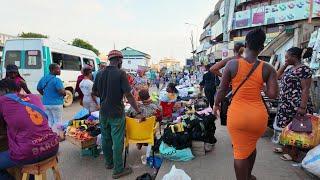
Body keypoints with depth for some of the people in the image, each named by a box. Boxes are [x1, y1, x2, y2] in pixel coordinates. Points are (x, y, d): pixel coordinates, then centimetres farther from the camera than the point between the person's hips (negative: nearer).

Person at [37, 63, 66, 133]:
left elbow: (39, 89, 19)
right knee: (57, 121, 4)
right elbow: (62, 92, -26)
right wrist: (64, 93, -4)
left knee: (49, 121, 17)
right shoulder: (56, 80, -18)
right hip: (56, 104, -7)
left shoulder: (43, 78, 7)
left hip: (46, 103, 7)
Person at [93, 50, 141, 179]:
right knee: (117, 141, 3)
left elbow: (94, 92, 11)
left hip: (103, 112, 6)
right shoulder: (121, 73, -15)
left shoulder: (100, 74, 3)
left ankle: (109, 162, 36)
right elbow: (128, 95, -19)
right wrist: (138, 111, -14)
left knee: (106, 138, 18)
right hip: (116, 113, -6)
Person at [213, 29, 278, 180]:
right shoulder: (267, 69, -4)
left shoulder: (232, 64, -7)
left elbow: (222, 89, -3)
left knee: (240, 151, 11)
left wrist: (216, 104, 14)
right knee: (251, 146, 27)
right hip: (258, 115, 3)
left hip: (237, 114, -2)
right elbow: (273, 95, -7)